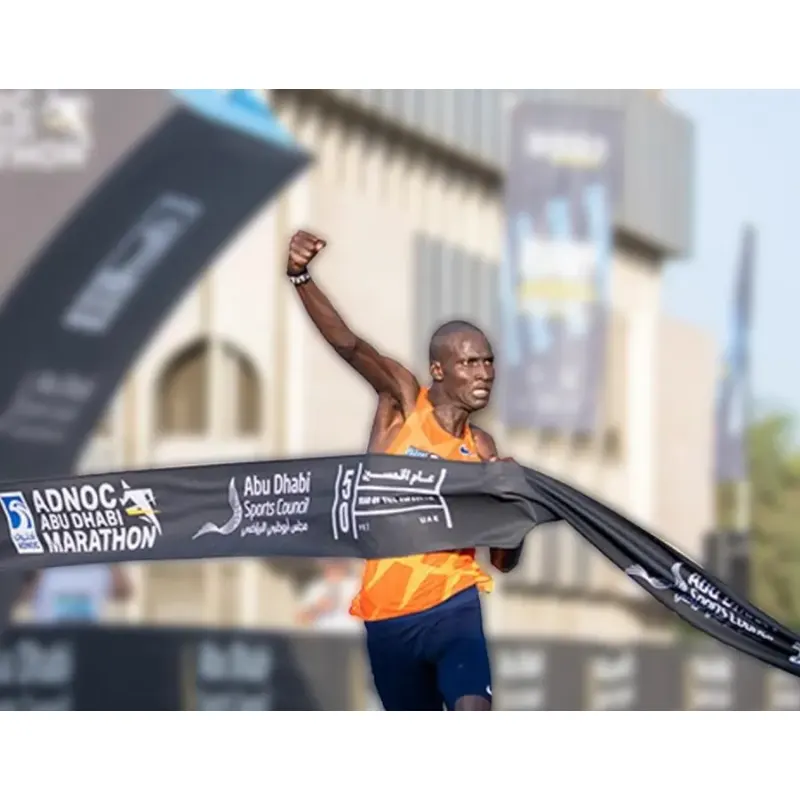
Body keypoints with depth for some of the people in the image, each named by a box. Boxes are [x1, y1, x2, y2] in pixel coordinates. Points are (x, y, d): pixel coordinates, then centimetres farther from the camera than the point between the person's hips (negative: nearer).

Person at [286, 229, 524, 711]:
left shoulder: (481, 449, 6)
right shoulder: (403, 399, 0)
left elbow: (505, 561, 10)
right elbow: (349, 345, -20)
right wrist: (301, 276, -39)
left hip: (452, 603, 0)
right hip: (387, 612, 0)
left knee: (474, 717, -24)